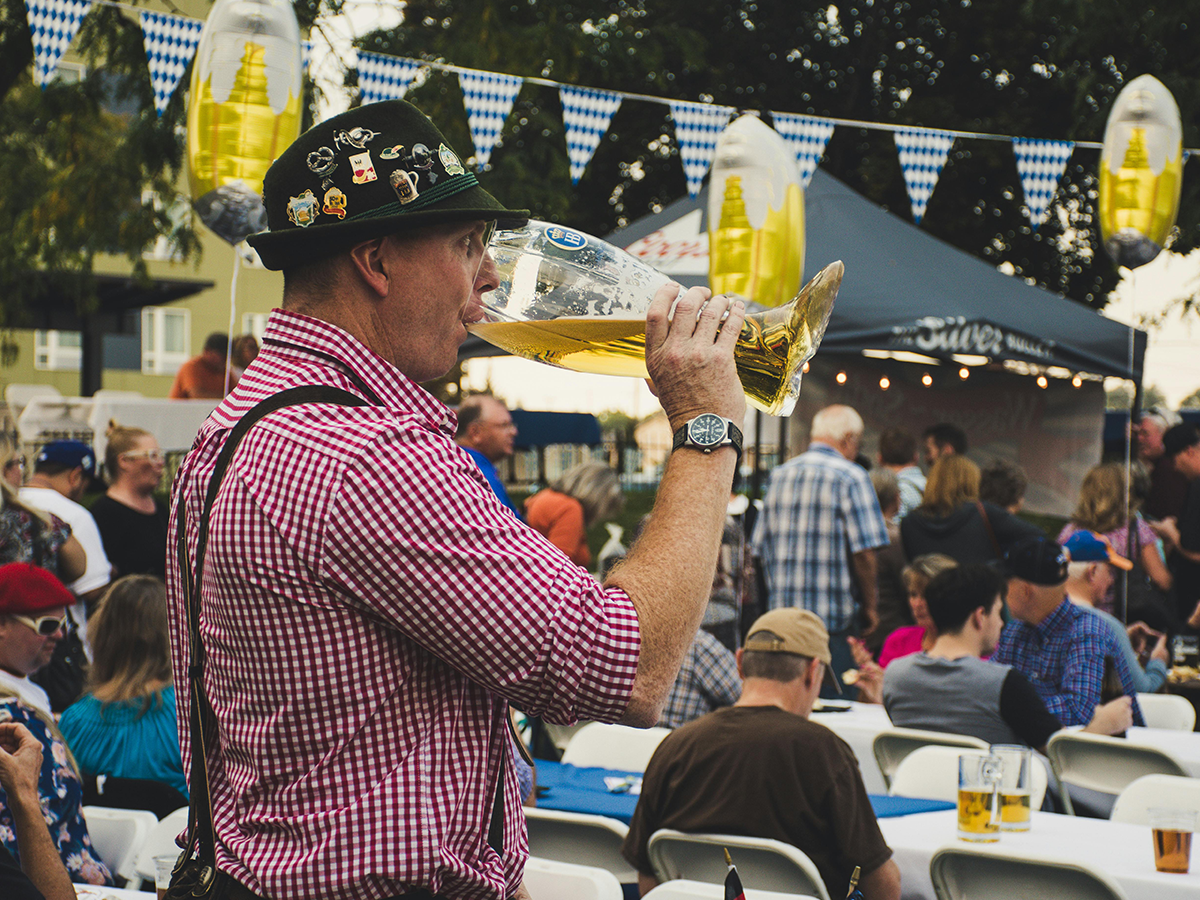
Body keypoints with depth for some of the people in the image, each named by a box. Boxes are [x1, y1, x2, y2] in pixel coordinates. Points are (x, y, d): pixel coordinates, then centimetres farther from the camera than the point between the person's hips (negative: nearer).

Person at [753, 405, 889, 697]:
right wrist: (869, 607, -1)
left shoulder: (779, 475, 12)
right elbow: (864, 552, -13)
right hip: (835, 621, -6)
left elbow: (760, 550, 14)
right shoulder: (851, 477, -7)